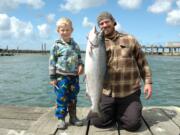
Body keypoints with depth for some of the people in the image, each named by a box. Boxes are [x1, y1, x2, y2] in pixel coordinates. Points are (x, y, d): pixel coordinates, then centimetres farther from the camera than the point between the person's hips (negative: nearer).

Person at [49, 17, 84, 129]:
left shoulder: (75, 45, 8)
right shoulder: (57, 45, -5)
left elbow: (79, 58, 16)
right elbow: (52, 62, -4)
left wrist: (81, 66, -6)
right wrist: (52, 77, -6)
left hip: (74, 76, 4)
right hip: (61, 76, -4)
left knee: (73, 98, 12)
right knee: (62, 98, 1)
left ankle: (73, 117, 26)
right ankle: (61, 119, 14)